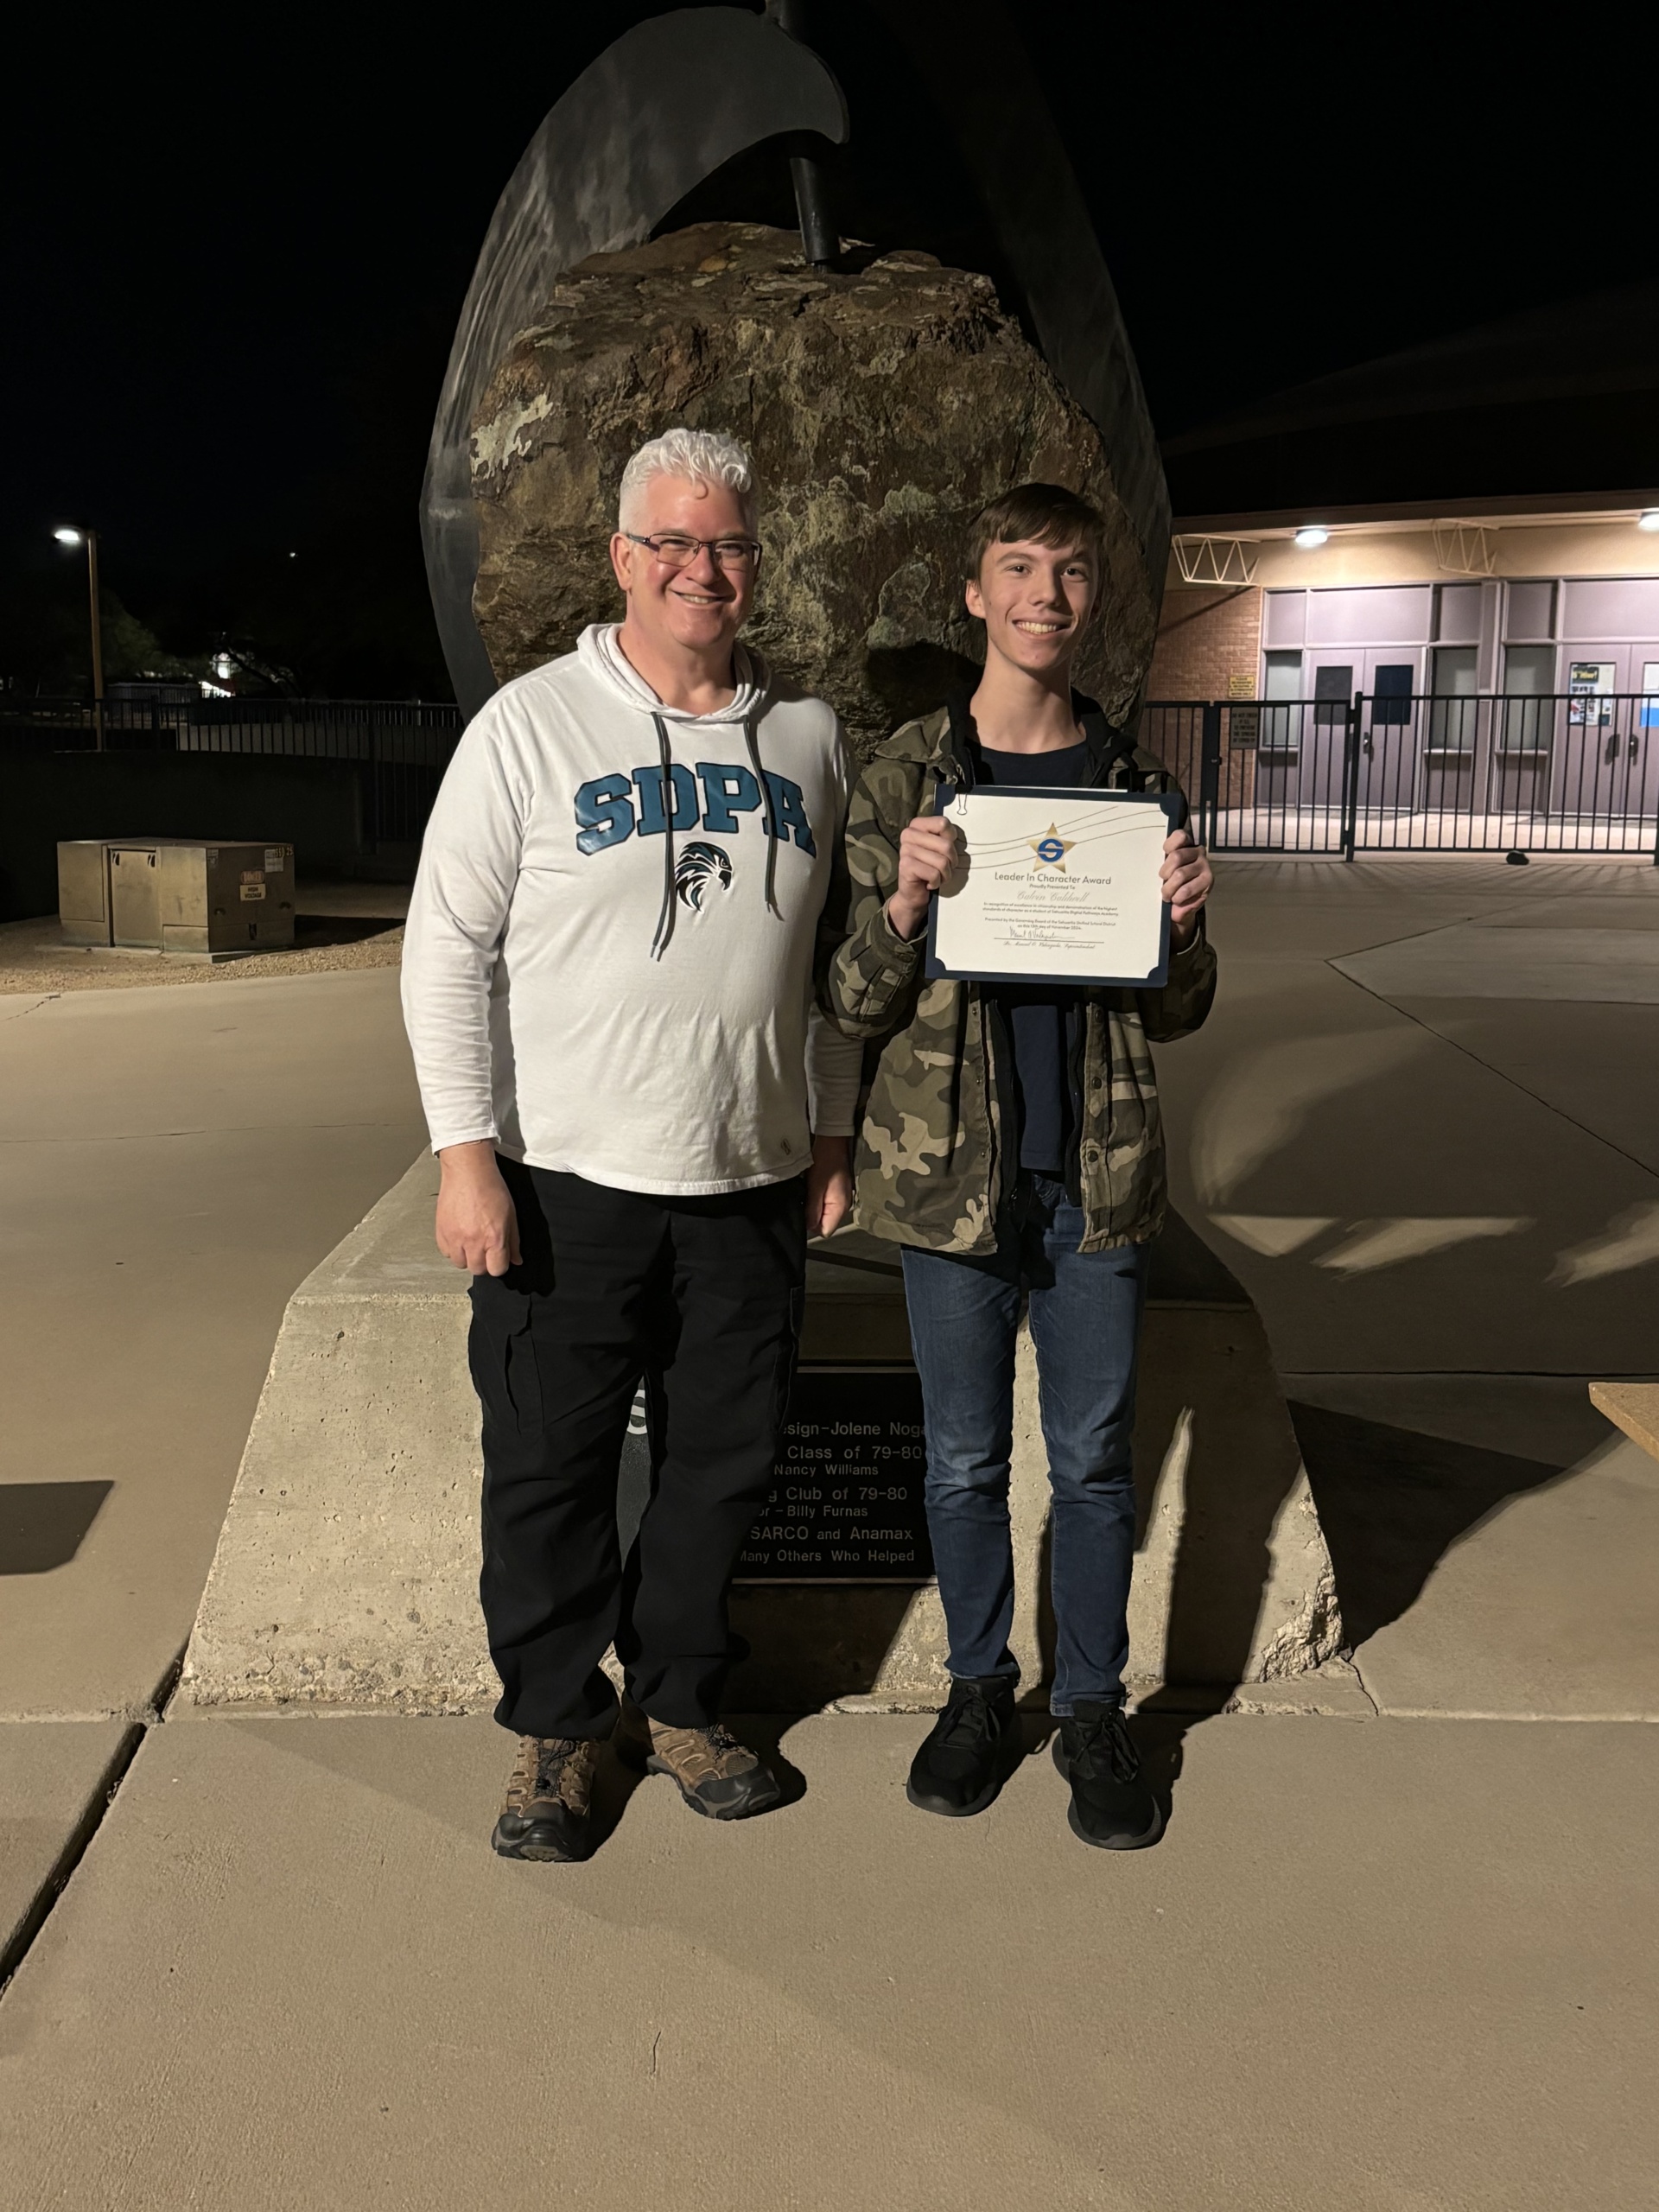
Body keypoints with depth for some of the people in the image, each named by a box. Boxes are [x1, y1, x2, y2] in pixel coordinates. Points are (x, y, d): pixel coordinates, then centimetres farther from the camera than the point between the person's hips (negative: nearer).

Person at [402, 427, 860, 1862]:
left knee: (723, 1463, 13)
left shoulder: (808, 735, 7)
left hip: (755, 1182, 3)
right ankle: (558, 1726, 28)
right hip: (568, 1179, -3)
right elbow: (449, 948, -5)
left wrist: (833, 1134, 12)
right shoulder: (533, 723, -4)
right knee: (549, 1471, 7)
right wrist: (466, 1153, -11)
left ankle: (680, 1703, 34)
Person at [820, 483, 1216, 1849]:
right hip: (952, 1171, -1)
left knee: (1094, 1461, 10)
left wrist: (1183, 923, -12)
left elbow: (1173, 1017, 9)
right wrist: (906, 903, -19)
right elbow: (853, 1010, -1)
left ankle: (1093, 1710, 28)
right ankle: (981, 1689, 32)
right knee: (965, 1459, 11)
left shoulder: (1134, 782, 5)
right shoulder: (905, 779, -1)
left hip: (1099, 1174, 1)